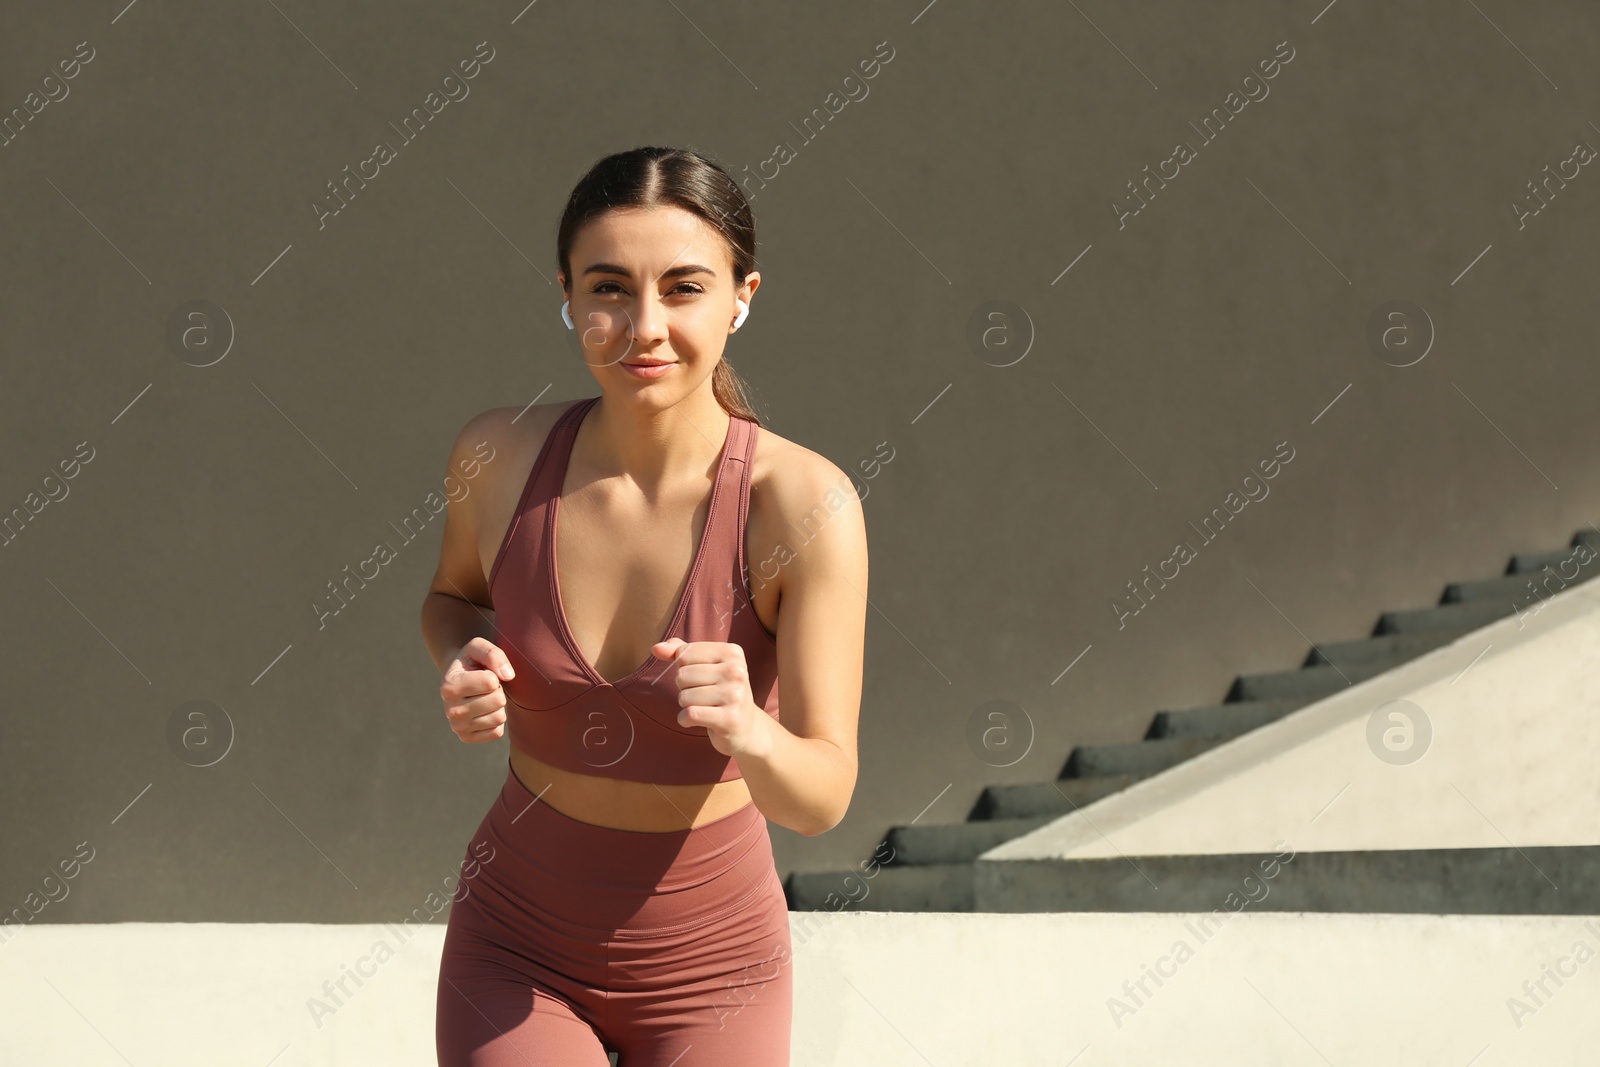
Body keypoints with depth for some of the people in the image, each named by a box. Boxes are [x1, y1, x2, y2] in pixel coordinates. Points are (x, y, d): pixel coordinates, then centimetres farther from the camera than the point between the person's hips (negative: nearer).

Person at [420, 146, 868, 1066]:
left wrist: (748, 730, -40)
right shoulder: (500, 457, -12)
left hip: (710, 961, -1)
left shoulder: (804, 503, -20)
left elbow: (824, 798, -18)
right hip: (518, 946, 1)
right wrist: (464, 663, -11)